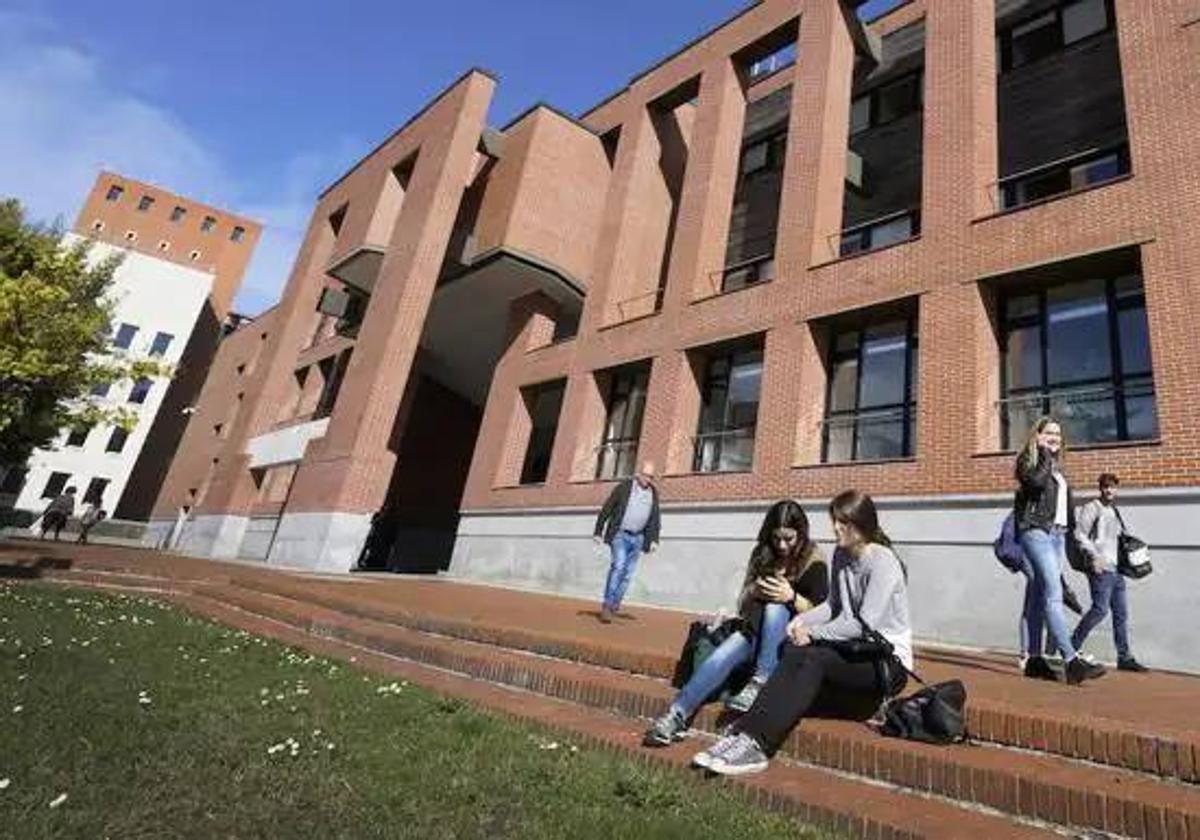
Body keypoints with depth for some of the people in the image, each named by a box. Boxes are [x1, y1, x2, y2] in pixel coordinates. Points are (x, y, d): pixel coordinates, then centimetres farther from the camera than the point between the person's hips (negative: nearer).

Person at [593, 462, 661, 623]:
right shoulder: (624, 487, -4)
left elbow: (655, 519, 12)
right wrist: (598, 532, -3)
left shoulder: (653, 493, 7)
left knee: (628, 573, 3)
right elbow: (606, 510, -2)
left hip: (638, 538, 4)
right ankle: (607, 605, -15)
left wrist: (654, 540, 2)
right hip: (620, 534, -4)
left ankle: (614, 606, 13)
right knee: (619, 565, -20)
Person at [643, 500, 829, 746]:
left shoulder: (814, 562, -6)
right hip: (756, 628, 3)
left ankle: (760, 683, -33)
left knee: (775, 608, -35)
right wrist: (753, 592, -16)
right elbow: (743, 606, 7)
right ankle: (677, 714, -31)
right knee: (723, 655, -26)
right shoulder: (762, 555, 4)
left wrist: (792, 597, -27)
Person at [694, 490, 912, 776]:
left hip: (889, 662, -6)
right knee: (794, 653, -22)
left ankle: (754, 743, -36)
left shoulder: (883, 562, -16)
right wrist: (801, 621, -6)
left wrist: (813, 633, -18)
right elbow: (833, 605, 12)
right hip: (858, 650, 7)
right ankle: (745, 733, -31)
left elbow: (864, 624, -22)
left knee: (814, 659, -31)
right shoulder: (841, 556, 7)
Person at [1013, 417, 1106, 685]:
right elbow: (1036, 481, -21)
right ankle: (1071, 660, -23)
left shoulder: (1056, 466, 23)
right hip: (1036, 530, -8)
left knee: (1041, 597, 6)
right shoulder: (1028, 459, 1)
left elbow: (1066, 504, 23)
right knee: (1053, 594, -17)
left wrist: (1068, 532, 16)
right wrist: (1045, 455, -8)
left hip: (1057, 533, 8)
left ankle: (1034, 659, 8)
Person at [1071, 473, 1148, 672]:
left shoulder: (1114, 511, 21)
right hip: (1100, 568, -8)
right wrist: (1095, 556, -19)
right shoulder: (1092, 508, -3)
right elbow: (1080, 534, -11)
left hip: (1115, 568, 8)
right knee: (1100, 609, -14)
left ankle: (1124, 658, 13)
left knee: (1121, 613, 8)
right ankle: (1072, 647, -6)